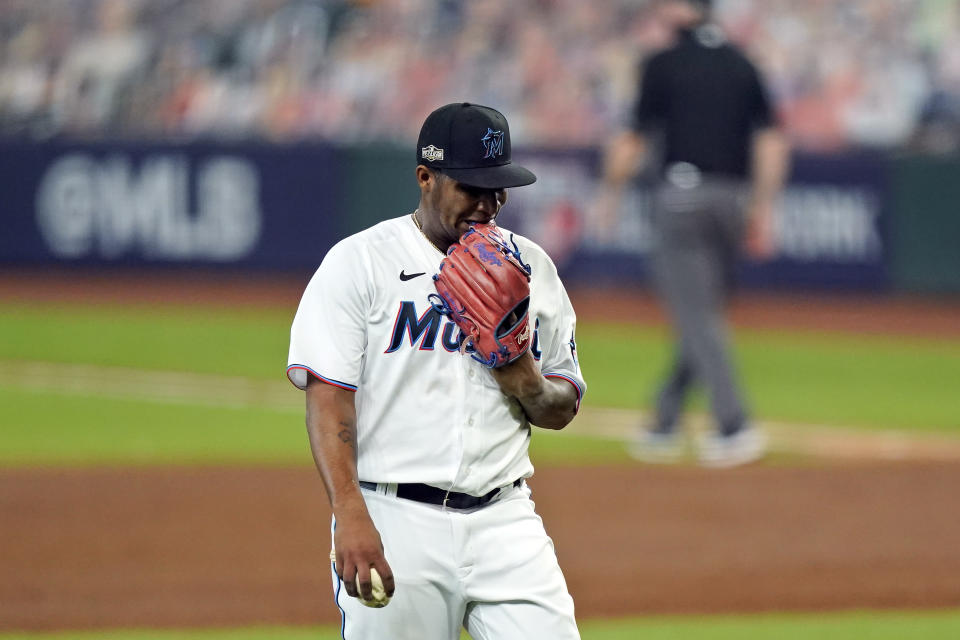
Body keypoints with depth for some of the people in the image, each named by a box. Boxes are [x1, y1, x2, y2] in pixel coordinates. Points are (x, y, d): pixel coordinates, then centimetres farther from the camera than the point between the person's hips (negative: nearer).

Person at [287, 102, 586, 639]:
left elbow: (564, 408, 19)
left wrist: (526, 382, -5)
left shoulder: (533, 268, 13)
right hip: (394, 524, -4)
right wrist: (351, 516, -22)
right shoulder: (359, 262, -1)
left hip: (505, 521, 4)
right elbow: (328, 400, -9)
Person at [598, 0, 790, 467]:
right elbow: (771, 141, 6)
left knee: (697, 319, -7)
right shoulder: (740, 65, 11)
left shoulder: (664, 65, -5)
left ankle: (734, 426, -17)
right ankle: (665, 428, 17)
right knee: (699, 318, 13)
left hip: (683, 197, -6)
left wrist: (609, 193, 9)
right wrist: (762, 213, 10)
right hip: (734, 197, 6)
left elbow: (634, 143, -6)